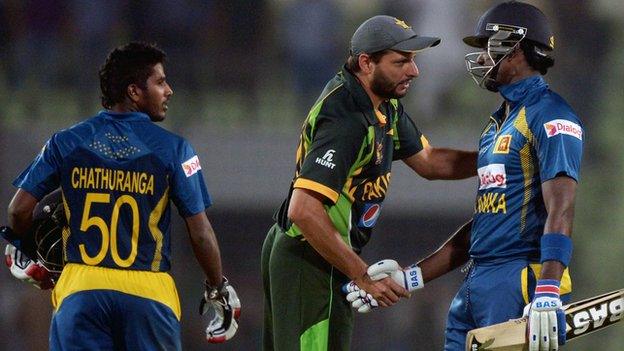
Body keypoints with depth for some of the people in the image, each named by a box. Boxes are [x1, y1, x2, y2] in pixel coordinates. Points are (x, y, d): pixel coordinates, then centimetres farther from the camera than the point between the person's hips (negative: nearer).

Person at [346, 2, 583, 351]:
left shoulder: (550, 116, -8)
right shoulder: (499, 122, 23)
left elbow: (560, 210, -19)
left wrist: (547, 296, -31)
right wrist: (411, 277, 20)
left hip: (520, 282, -9)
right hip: (475, 284, 9)